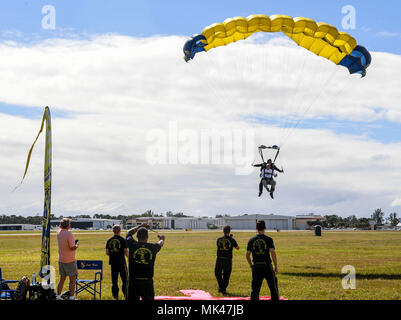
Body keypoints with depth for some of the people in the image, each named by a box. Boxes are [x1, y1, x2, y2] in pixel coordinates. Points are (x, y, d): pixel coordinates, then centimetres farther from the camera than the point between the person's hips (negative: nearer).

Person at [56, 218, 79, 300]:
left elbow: (60, 226, 28)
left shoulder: (59, 232, 2)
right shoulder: (69, 234, -18)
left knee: (62, 279, 14)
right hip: (70, 260, -7)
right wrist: (76, 245, 0)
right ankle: (71, 297, 1)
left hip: (61, 260, 7)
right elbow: (72, 248, -20)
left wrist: (68, 221, 33)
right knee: (72, 279, 1)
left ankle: (58, 296, 16)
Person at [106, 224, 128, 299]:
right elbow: (126, 252, -11)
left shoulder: (109, 240, 2)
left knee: (114, 281, 10)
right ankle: (126, 295, 1)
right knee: (124, 280, 5)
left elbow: (107, 252, 4)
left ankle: (115, 296, 11)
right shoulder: (122, 240, -9)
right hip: (121, 262, -3)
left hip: (113, 262, 4)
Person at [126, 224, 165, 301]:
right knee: (149, 300, 6)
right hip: (148, 282, 1)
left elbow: (129, 233, 17)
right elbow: (160, 244, 26)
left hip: (133, 281, -1)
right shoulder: (153, 247, 0)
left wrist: (140, 226, 33)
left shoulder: (132, 245, -4)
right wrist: (162, 239, 50)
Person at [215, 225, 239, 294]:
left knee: (218, 273, 16)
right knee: (226, 275, 11)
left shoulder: (219, 239, 1)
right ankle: (223, 289, 8)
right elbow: (237, 248, 11)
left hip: (219, 259, 1)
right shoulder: (232, 240, -5)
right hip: (228, 260, -1)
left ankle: (220, 286, 4)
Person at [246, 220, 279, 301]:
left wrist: (251, 265, 18)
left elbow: (247, 255, 6)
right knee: (273, 286, 10)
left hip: (256, 266, 3)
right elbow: (273, 253, -12)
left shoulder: (252, 240, 4)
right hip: (267, 265, -2)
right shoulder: (268, 239, -5)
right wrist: (276, 266, -7)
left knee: (255, 288, 5)